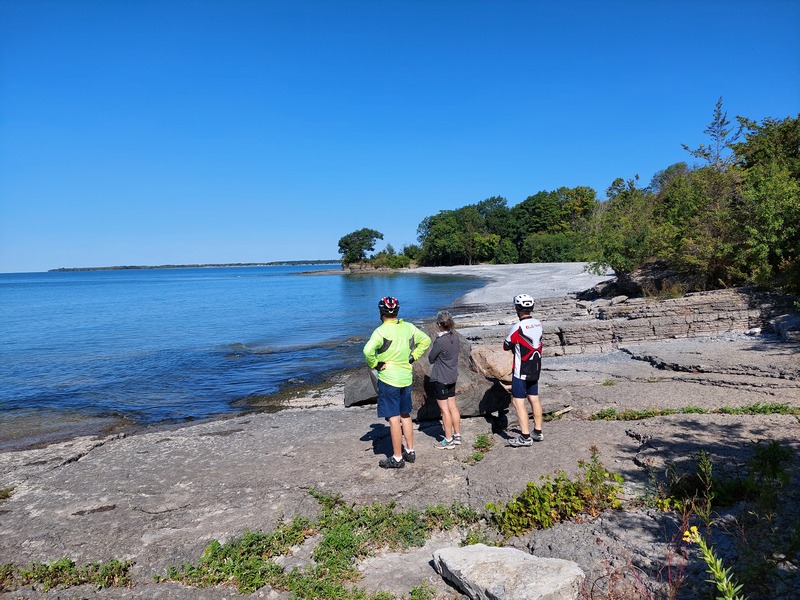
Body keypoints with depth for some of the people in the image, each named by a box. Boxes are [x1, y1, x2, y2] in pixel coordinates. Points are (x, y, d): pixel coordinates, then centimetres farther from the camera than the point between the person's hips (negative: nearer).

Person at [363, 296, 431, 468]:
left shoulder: (382, 331, -16)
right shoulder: (408, 327, 3)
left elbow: (368, 351, -31)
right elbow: (426, 340, 15)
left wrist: (375, 364, -14)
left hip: (388, 379, -6)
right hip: (406, 378, 6)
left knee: (394, 419, 1)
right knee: (406, 416, 19)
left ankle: (397, 458, 9)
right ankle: (410, 451, 29)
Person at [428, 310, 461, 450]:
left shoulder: (440, 341, -22)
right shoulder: (455, 336, 1)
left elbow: (431, 359, -12)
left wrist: (430, 350, 4)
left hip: (440, 379, -8)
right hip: (452, 376, 8)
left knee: (444, 409, 1)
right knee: (452, 406, 15)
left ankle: (448, 440, 9)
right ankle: (457, 436, 24)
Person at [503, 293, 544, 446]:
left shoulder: (517, 328, -21)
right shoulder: (538, 324, 1)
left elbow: (506, 346, -9)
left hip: (521, 371, -7)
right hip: (535, 369, 7)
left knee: (518, 402, -1)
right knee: (534, 399, 16)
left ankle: (525, 437, 0)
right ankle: (538, 432, 24)